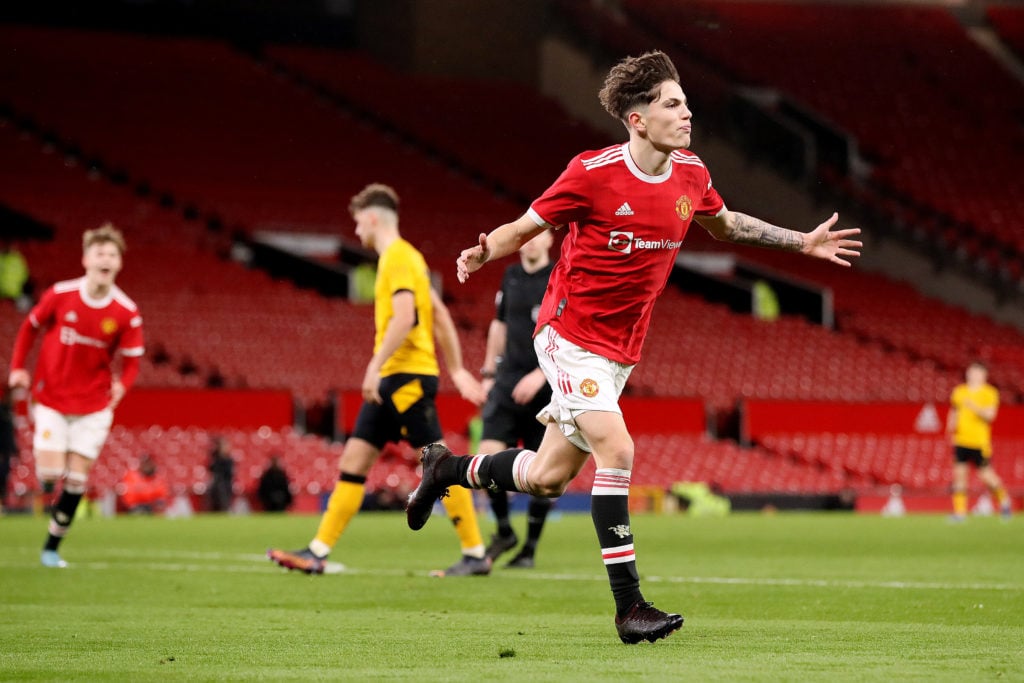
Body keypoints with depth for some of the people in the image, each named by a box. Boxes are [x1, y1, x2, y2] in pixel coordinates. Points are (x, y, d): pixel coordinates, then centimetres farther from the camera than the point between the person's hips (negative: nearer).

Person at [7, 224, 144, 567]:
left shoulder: (126, 313, -11)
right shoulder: (60, 295, -11)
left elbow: (131, 360, -3)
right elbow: (30, 327, 5)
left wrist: (121, 385, -22)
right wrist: (18, 367, -4)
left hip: (93, 405, 1)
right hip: (51, 399, -1)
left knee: (77, 477, 0)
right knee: (50, 474, -14)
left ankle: (52, 547, 13)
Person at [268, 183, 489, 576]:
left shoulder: (398, 256, -10)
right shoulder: (404, 257, 20)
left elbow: (405, 317, -22)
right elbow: (439, 315, 22)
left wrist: (375, 366, -24)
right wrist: (456, 369, 22)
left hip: (407, 375, -10)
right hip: (392, 380, 10)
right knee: (353, 460, 6)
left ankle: (476, 555, -4)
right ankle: (318, 552, 6)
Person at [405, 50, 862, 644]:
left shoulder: (691, 175, -1)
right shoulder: (593, 173, -18)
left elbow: (725, 223, 21)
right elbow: (526, 226, -8)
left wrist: (802, 242, 18)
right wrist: (483, 253, -28)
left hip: (621, 349, 6)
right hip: (570, 334, -6)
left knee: (547, 478, 9)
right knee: (616, 450, -22)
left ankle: (449, 468, 38)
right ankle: (629, 606, -17)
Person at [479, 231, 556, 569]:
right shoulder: (511, 277, 9)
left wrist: (541, 374, -22)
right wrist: (488, 372, 20)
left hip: (547, 388, -4)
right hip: (509, 383, 4)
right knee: (489, 455, -11)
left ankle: (530, 549, 13)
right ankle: (504, 532, 10)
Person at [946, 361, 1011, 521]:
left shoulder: (990, 393, -2)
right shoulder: (959, 391, 12)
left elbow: (990, 415, -12)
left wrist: (974, 407, -27)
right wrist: (951, 426, 5)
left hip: (980, 441, -4)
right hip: (961, 440, 4)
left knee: (986, 475, -3)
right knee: (959, 473, -3)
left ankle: (1004, 500, 23)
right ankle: (959, 512, 1)